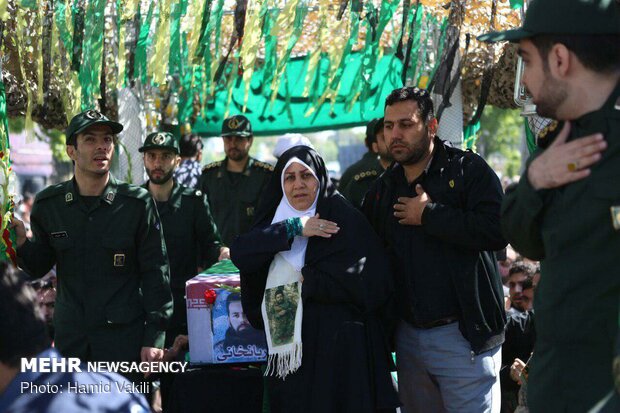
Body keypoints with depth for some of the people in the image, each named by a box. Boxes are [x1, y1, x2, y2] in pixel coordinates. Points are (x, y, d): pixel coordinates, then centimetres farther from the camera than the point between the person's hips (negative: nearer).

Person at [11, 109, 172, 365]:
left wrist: (155, 337, -8)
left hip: (125, 341, -2)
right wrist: (22, 244, -10)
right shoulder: (48, 205, 2)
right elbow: (39, 267, 12)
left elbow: (156, 273, -4)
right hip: (69, 341, 2)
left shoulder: (138, 204, -5)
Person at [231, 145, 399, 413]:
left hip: (338, 351, -4)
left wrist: (306, 283, -9)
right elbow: (240, 252, -4)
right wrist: (293, 228, -11)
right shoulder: (276, 221, 14)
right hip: (289, 354, 4)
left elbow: (372, 279, -12)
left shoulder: (344, 218, -1)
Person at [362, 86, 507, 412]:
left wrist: (429, 215, -15)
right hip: (409, 334, 6)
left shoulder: (468, 169, -6)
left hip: (463, 335, -6)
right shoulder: (382, 189, 13)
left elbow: (496, 231, -21)